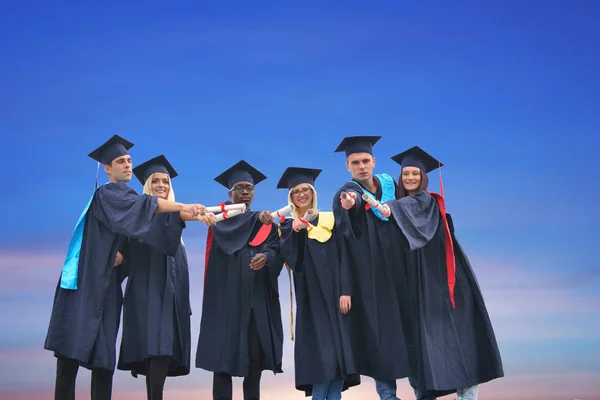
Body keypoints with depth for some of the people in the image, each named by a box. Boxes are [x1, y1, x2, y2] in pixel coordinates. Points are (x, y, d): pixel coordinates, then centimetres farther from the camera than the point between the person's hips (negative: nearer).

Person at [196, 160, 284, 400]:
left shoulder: (265, 223, 17)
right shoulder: (219, 221, 10)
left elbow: (276, 250, 0)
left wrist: (266, 257, -23)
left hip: (256, 297, 3)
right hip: (225, 295, -2)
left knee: (255, 353, 1)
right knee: (223, 351, -7)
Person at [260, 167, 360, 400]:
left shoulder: (331, 221, 9)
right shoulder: (288, 226, 9)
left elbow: (344, 257, 2)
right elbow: (290, 258, -8)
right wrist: (295, 231, -22)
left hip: (336, 295, 1)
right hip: (311, 299, -1)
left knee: (340, 350, -4)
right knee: (322, 352, -9)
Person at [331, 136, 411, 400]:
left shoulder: (389, 183, 9)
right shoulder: (346, 193, -7)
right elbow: (354, 200, -32)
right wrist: (351, 203, -53)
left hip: (397, 268, 5)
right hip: (369, 276, -5)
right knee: (379, 328, -6)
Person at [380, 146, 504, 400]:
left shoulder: (428, 199, 0)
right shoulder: (401, 207, 15)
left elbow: (411, 204, -23)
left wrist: (390, 208, -43)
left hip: (440, 276, -4)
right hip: (417, 280, 4)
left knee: (453, 327, -8)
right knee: (424, 331, -1)